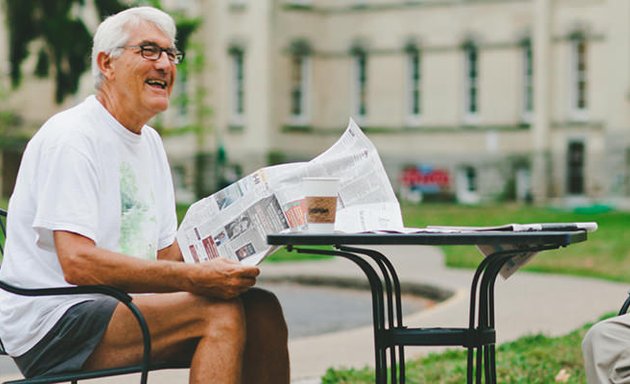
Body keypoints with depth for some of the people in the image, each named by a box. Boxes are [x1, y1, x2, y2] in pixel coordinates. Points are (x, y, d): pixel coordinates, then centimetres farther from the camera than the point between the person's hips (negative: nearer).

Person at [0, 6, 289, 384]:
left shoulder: (150, 141, 17)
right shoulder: (72, 138, -13)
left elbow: (165, 252, 17)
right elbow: (78, 264, -24)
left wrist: (225, 256, -5)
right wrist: (195, 278, -28)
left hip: (120, 304, 9)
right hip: (51, 322, -9)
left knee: (262, 308, -9)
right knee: (221, 312, -26)